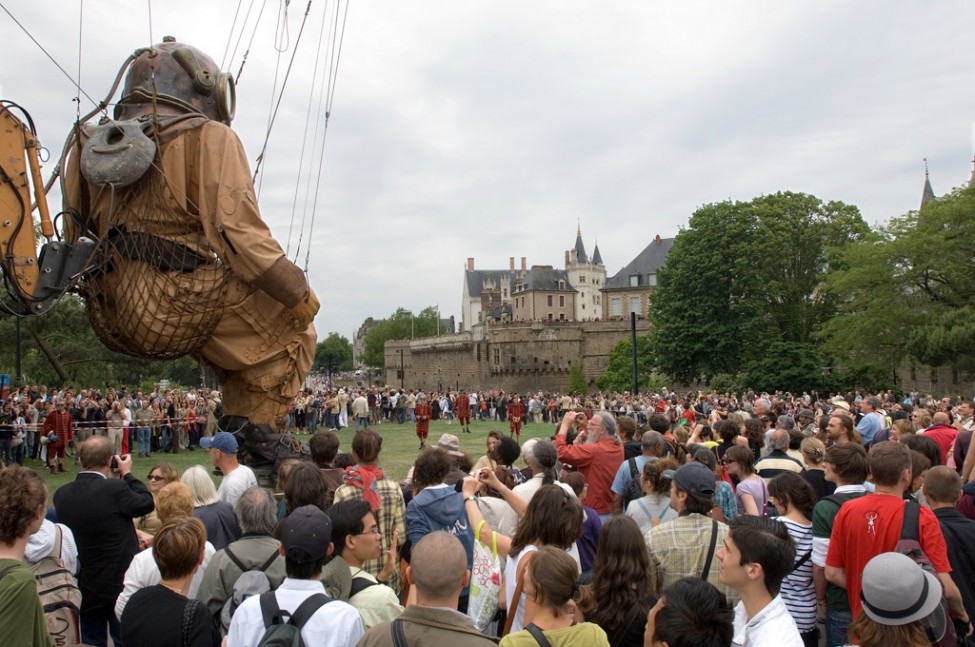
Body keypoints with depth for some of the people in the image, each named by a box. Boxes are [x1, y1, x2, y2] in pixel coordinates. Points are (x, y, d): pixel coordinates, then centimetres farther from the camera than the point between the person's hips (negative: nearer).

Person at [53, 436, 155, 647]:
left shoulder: (61, 494, -6)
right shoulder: (115, 489, -23)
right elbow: (147, 502, -7)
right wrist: (127, 474, 2)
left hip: (83, 587, 5)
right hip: (120, 583, -4)